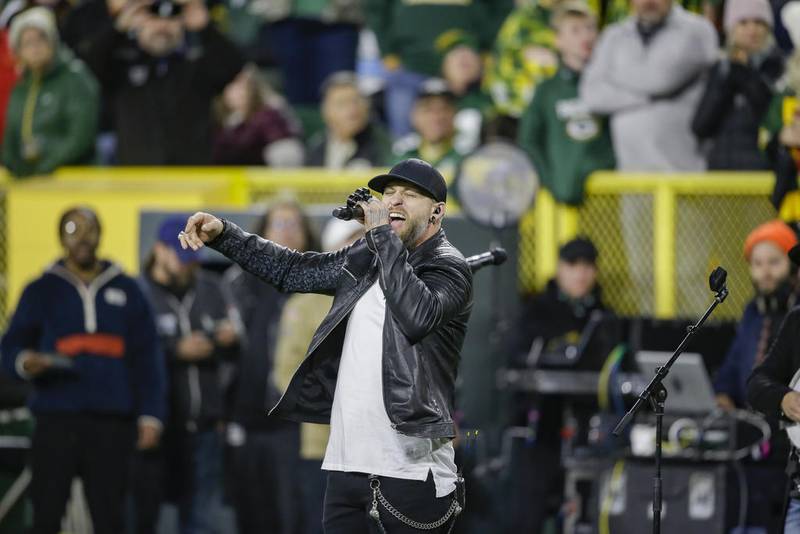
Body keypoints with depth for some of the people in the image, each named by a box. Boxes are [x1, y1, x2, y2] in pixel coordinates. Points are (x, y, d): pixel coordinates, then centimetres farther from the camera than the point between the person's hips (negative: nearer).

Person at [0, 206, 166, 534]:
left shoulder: (127, 291, 12)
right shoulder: (42, 291, 9)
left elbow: (147, 359, 11)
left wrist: (150, 415, 3)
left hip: (112, 424, 1)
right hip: (56, 421, -1)